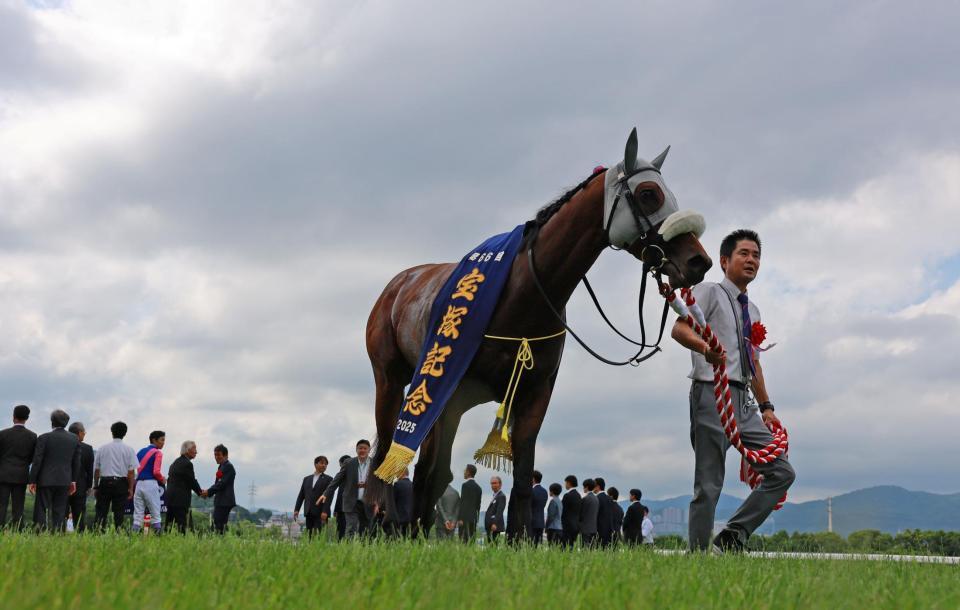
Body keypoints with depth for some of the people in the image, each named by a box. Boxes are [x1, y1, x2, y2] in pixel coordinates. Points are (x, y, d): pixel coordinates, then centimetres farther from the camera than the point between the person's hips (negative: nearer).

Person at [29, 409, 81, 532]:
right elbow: (76, 462, 8)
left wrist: (32, 481, -1)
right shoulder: (74, 439, 5)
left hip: (46, 480, -3)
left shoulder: (44, 438, -7)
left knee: (42, 512, 1)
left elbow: (37, 461, -7)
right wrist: (73, 481, 15)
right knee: (60, 512, 6)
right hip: (65, 481, 3)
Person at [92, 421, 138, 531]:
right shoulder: (129, 449, -1)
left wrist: (95, 487, 15)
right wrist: (130, 488, 2)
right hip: (121, 483, -1)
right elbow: (131, 471, -3)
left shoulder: (102, 448, 4)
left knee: (101, 511, 3)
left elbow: (96, 469, 7)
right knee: (119, 512, 2)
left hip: (104, 482, 1)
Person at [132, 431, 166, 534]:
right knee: (155, 514, 0)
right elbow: (156, 472, -13)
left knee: (138, 515, 6)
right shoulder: (157, 453, -4)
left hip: (138, 483, 6)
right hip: (150, 484, -6)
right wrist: (163, 480, 4)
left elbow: (134, 469, 12)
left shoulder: (141, 451, 16)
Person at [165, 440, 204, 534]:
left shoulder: (175, 462, 16)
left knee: (169, 524, 9)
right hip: (180, 499, -9)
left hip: (170, 498, 9)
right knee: (181, 525, -9)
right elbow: (192, 481, -9)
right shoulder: (187, 464, -12)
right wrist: (200, 492, 10)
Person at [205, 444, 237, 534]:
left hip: (225, 502, -10)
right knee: (216, 526, 10)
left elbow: (222, 483, -18)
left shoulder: (228, 467, -11)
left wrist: (209, 491, -16)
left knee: (219, 526, -14)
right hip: (220, 501, 10)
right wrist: (208, 492, 3)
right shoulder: (221, 466, 18)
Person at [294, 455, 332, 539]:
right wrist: (296, 509, 4)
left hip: (320, 513, -4)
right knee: (309, 536, 2)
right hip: (309, 513, 4)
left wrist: (325, 511, -17)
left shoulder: (328, 479, 5)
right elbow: (301, 495, 16)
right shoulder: (307, 479, 19)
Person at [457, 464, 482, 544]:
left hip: (466, 518, -8)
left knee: (465, 542, -12)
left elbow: (463, 502, -14)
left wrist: (460, 518, -15)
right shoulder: (478, 487, 16)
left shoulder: (466, 485, -8)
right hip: (474, 518, 8)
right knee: (472, 540, 6)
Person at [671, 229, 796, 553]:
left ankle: (731, 539, 4)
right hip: (713, 394, -8)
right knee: (709, 485, -9)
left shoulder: (752, 310, 25)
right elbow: (679, 329, -15)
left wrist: (766, 406, 21)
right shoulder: (710, 292, 2)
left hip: (744, 403, 8)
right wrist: (705, 346, -35)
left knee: (782, 472, 2)